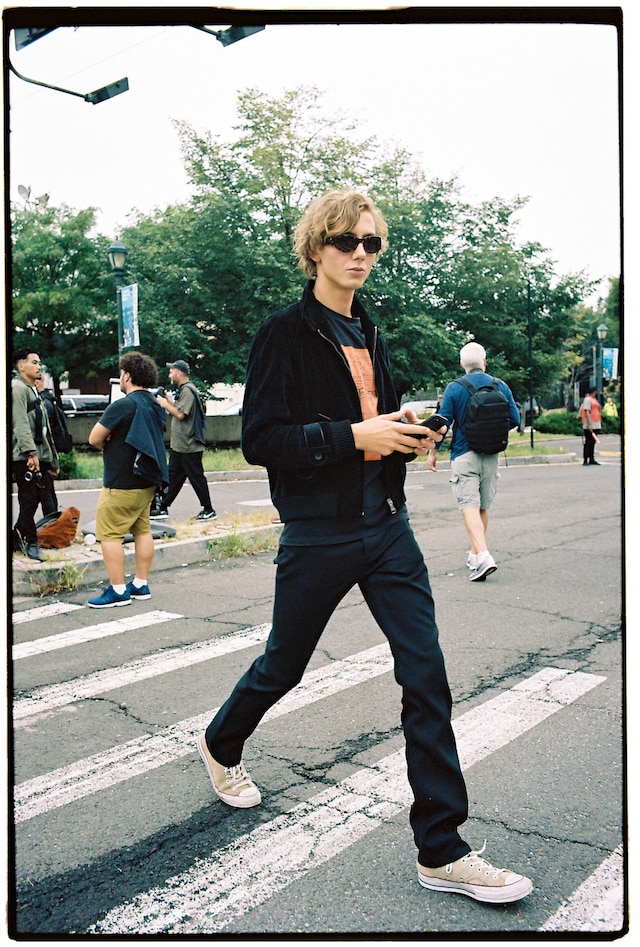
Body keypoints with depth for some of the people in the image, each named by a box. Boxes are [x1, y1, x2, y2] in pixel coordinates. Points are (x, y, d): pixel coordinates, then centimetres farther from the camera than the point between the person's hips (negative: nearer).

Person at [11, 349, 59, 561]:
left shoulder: (35, 392, 23)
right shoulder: (17, 388, -7)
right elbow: (20, 424, -19)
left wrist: (53, 460, 22)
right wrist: (31, 452, -27)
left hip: (39, 456, 9)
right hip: (24, 456, -9)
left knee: (35, 499, 10)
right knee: (29, 500, -4)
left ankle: (17, 539, 20)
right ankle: (31, 543, 3)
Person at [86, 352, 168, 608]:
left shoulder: (122, 405, -17)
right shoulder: (155, 406, 9)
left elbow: (95, 439, -16)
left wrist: (107, 445, 6)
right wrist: (115, 443, 8)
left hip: (121, 484, -9)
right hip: (147, 481, 9)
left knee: (109, 534, -2)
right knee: (142, 530, 13)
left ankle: (117, 590, -2)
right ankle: (141, 584, 19)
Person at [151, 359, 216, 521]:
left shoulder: (188, 390, -16)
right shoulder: (183, 390, 17)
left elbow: (180, 414, -23)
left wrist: (165, 404, -11)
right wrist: (169, 401, 12)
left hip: (189, 447, -10)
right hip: (178, 446, 10)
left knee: (196, 478, -2)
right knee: (173, 476, 11)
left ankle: (208, 510, 6)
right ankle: (163, 508, 16)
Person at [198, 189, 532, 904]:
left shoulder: (370, 337, 14)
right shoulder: (284, 334, -7)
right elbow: (260, 439, -14)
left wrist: (408, 438, 3)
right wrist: (354, 435, -21)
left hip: (387, 528, 6)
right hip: (318, 535, -5)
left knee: (426, 675, -2)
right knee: (283, 666, 13)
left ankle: (442, 851, 8)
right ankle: (220, 745, 46)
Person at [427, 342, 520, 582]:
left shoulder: (454, 388, -6)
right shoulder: (501, 386, 2)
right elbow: (515, 420, 5)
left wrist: (433, 452, 4)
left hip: (464, 454, -4)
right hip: (491, 456, 4)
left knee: (469, 506, -8)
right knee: (483, 507, 15)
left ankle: (483, 555, -24)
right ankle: (475, 553, 27)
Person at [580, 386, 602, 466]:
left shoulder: (595, 399, 19)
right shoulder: (587, 399, -9)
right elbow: (587, 412, -16)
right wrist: (589, 424, -21)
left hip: (596, 425, 9)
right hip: (589, 426, -9)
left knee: (593, 443, 11)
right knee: (587, 443, -6)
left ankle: (591, 459, 17)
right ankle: (585, 460, -4)